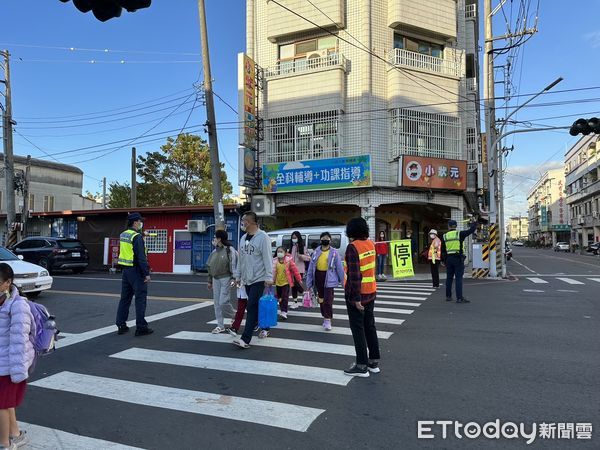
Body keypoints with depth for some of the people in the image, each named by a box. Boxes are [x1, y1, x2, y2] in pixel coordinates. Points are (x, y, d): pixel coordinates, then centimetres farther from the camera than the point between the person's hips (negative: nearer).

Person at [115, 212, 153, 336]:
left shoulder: (123, 235, 11)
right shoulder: (137, 236, -16)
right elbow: (141, 257, -20)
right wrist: (147, 273, -18)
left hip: (125, 270, 9)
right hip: (136, 270, -9)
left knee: (125, 298, 13)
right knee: (140, 298, -2)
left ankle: (121, 325, 19)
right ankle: (141, 327, 0)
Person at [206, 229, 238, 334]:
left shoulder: (230, 250, -10)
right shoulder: (214, 252, 11)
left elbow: (234, 265, -14)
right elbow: (210, 267, 17)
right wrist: (210, 281, 18)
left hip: (225, 278, -7)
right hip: (216, 279, 7)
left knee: (223, 302, -11)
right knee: (217, 303, 8)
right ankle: (220, 326, 18)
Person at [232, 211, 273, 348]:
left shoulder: (262, 237, -13)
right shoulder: (243, 238, 11)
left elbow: (267, 258, -17)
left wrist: (269, 277, -20)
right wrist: (238, 275, 17)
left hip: (259, 279, -7)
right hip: (247, 279, 8)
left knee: (251, 308, -10)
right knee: (256, 307, 15)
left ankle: (245, 339, -9)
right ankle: (265, 328, 34)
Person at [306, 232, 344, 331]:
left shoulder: (334, 252, -6)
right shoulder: (316, 252, 3)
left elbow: (339, 267, -3)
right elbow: (311, 267, 6)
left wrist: (343, 281, -3)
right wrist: (309, 283, 5)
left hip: (329, 278, -4)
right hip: (318, 277, 4)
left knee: (328, 300, -7)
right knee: (321, 299, 15)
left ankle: (328, 320, 6)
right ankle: (325, 317, 32)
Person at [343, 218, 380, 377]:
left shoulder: (352, 247, -18)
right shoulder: (370, 244, 4)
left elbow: (355, 275, -22)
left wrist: (356, 298, -21)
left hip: (357, 294, -7)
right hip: (371, 292, 8)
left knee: (358, 329, 2)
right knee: (370, 326, 15)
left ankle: (362, 366, 9)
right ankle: (374, 362, 25)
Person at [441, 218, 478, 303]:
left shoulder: (445, 236, 7)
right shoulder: (460, 234, -4)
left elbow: (442, 250, 9)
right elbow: (471, 230, 0)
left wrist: (443, 260, 17)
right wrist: (474, 223, 19)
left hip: (448, 259, 4)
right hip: (458, 258, -4)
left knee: (449, 278, 12)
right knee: (459, 278, -5)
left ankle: (448, 296, 19)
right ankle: (459, 298, -8)